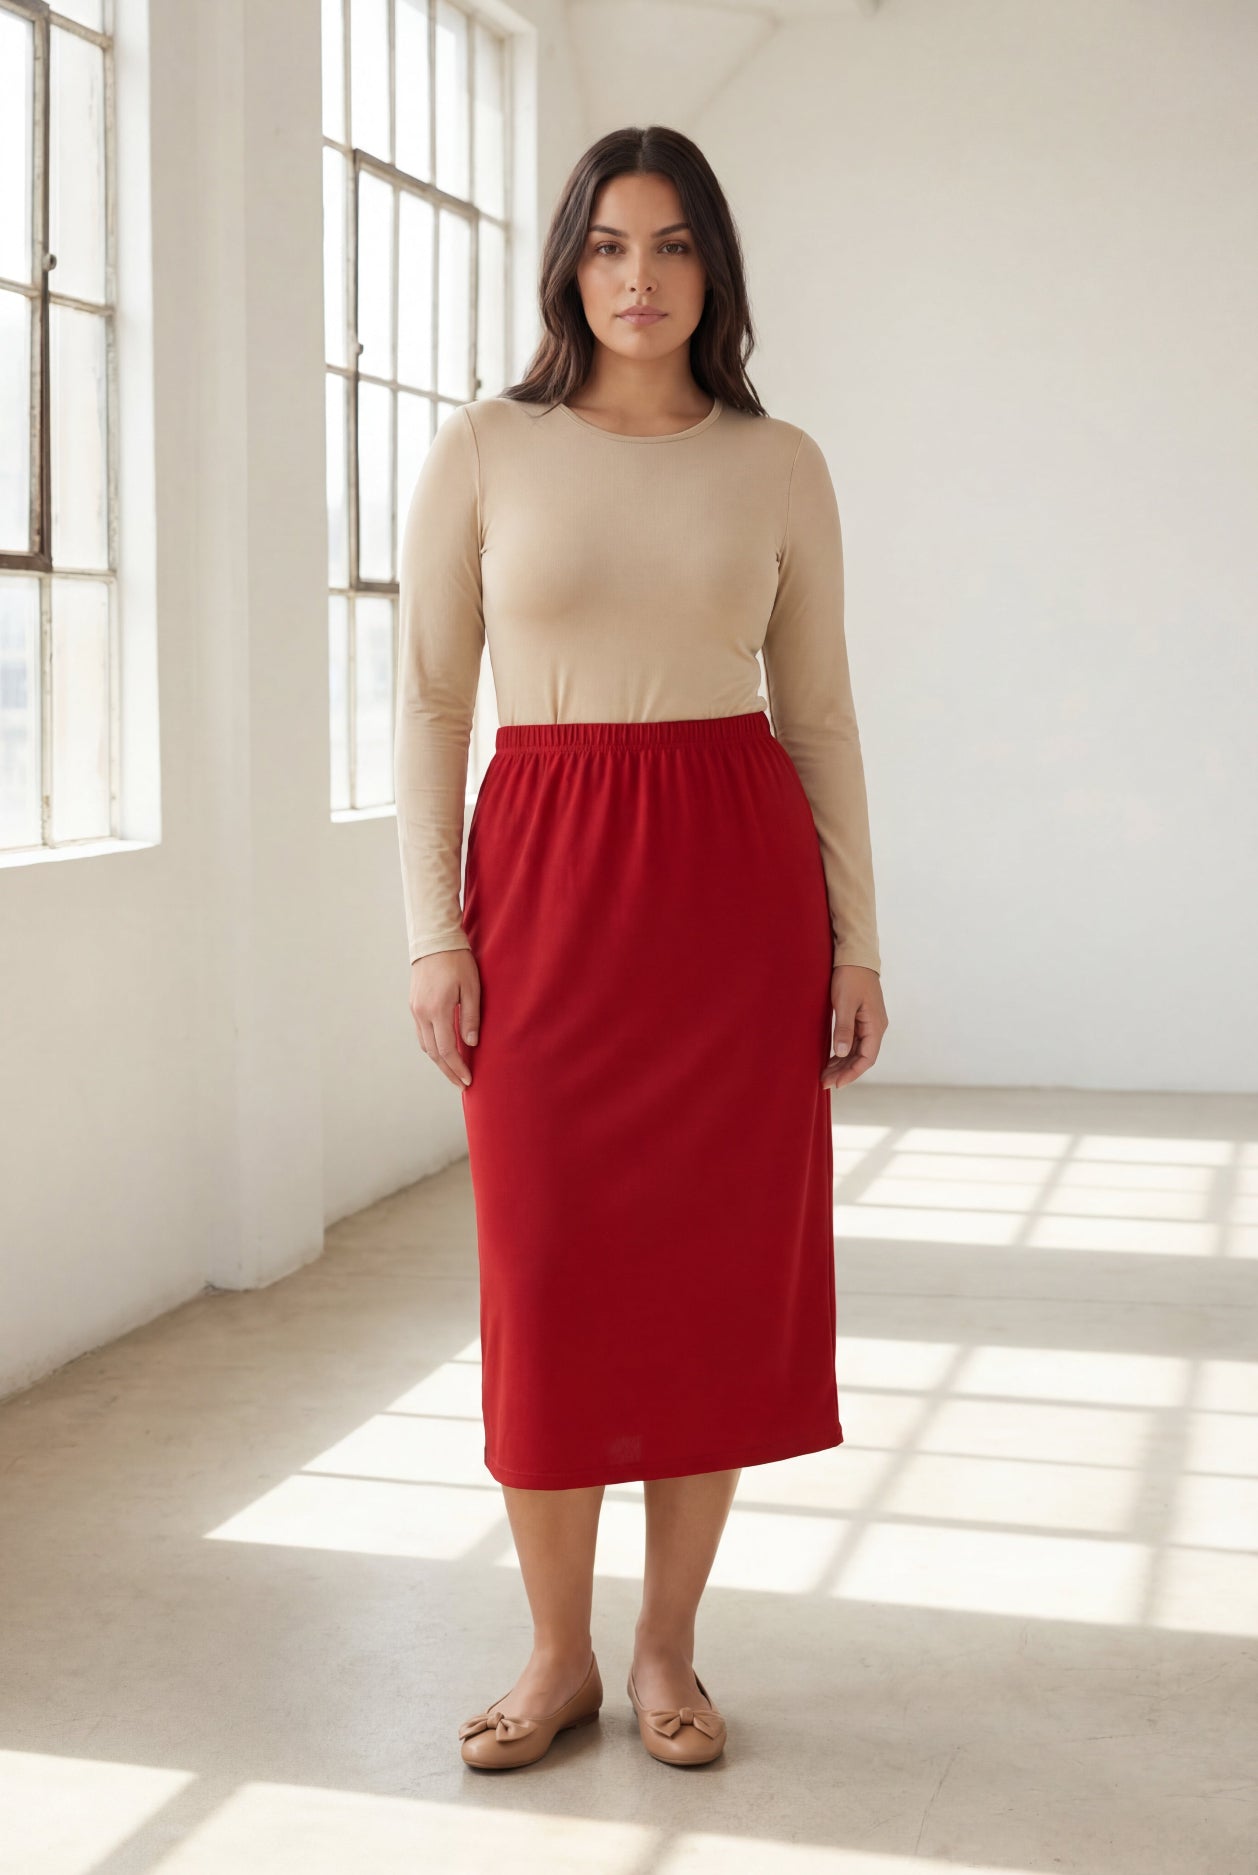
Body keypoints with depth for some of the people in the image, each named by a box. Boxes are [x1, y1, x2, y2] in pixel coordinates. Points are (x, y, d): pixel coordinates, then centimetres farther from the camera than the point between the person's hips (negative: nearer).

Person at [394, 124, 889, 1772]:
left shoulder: (780, 467, 5)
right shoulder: (483, 451, 2)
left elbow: (820, 713, 8)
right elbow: (430, 701, 2)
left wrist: (855, 938, 4)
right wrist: (434, 933, -5)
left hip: (738, 883, 1)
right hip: (548, 887, -1)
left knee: (721, 1263, 4)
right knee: (552, 1270, 1)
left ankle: (669, 1650, 19)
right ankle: (559, 1654, 17)